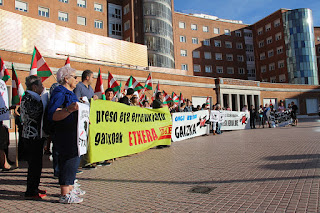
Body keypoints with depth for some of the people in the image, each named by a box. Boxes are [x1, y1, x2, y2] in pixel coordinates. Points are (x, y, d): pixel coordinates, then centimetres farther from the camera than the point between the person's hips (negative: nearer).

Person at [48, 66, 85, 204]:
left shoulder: (69, 93, 17)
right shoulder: (59, 93, -14)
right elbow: (53, 115, -26)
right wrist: (69, 109, -40)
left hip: (72, 134, 11)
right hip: (64, 135, -11)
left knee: (72, 160, 17)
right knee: (69, 161, -7)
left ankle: (70, 188, 31)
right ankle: (65, 195, 3)